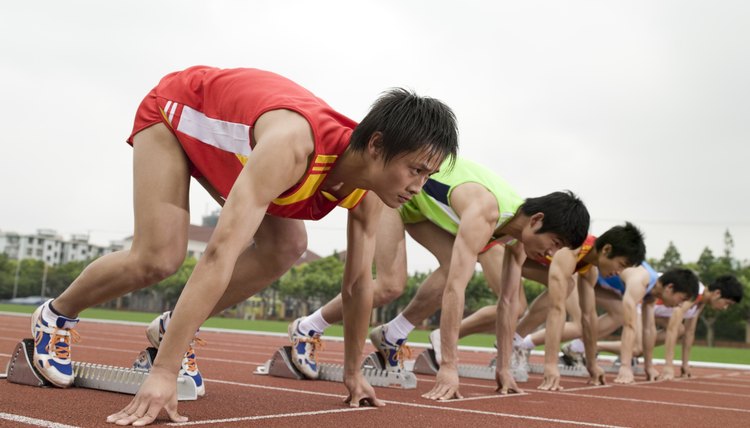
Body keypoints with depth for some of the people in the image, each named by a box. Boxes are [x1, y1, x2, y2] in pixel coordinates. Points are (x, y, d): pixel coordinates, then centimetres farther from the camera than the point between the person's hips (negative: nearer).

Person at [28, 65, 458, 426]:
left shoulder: (367, 194, -22)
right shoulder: (292, 145, -46)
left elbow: (359, 282, -9)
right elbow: (221, 252, -52)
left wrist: (353, 372, -3)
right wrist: (163, 373, -53)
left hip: (226, 127, 6)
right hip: (175, 108, -6)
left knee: (286, 248, -12)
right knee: (158, 259, -19)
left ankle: (173, 332, 5)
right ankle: (55, 317, 11)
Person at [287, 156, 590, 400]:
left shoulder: (519, 225, -11)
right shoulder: (484, 213, -38)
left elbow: (508, 302, -4)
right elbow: (454, 288, -44)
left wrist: (504, 367, -4)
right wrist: (448, 367, -43)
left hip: (421, 196, 8)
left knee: (457, 266, -12)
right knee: (391, 286, -16)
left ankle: (391, 338, 2)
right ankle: (306, 329, 2)